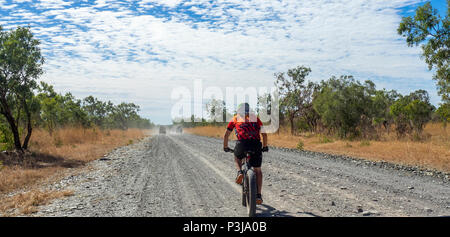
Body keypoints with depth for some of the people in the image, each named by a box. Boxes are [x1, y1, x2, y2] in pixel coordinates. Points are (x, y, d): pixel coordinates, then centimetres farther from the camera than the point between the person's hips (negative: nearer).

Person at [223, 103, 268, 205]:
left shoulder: (235, 118, 23)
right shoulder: (255, 118, 25)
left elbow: (226, 135, 23)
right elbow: (264, 134, 23)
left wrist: (225, 147, 35)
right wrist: (265, 147, 35)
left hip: (242, 144, -1)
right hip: (256, 145, 1)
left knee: (237, 158, 33)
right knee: (257, 170, 17)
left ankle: (239, 172, 6)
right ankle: (258, 195, 11)